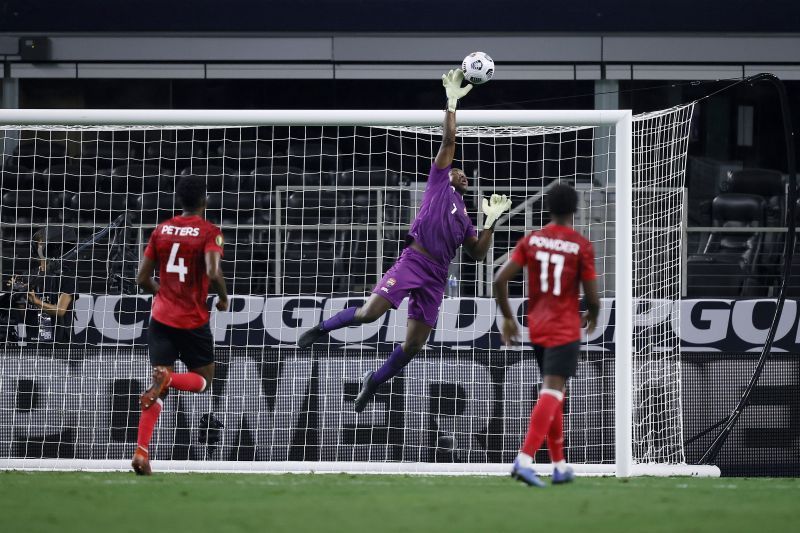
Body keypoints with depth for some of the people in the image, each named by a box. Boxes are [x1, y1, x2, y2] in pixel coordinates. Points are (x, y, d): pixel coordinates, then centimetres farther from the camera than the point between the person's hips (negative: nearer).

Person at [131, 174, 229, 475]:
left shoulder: (161, 230, 6)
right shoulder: (209, 232, -7)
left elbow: (142, 278, 7)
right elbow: (213, 273, -22)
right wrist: (224, 298, -3)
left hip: (161, 318, 4)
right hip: (193, 320, -4)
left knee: (159, 390, 5)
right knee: (203, 380, 14)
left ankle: (141, 451, -12)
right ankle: (167, 379, -21)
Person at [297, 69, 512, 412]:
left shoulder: (464, 219, 27)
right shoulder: (439, 183, 13)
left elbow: (478, 254, 18)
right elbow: (448, 140, 4)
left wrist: (491, 221, 11)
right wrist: (451, 103, 0)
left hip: (437, 276, 6)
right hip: (414, 260, -6)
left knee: (413, 345, 1)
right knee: (371, 312, -22)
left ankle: (374, 382, 23)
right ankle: (322, 328, 4)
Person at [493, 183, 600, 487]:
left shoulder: (531, 241, 2)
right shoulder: (581, 246, -8)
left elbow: (500, 280, -4)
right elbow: (592, 296, -8)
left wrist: (507, 318, 8)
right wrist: (592, 315, 15)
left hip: (537, 327, 5)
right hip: (565, 330, -5)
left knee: (553, 393, 19)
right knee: (552, 393, -13)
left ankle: (560, 466, 21)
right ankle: (525, 460, -29)